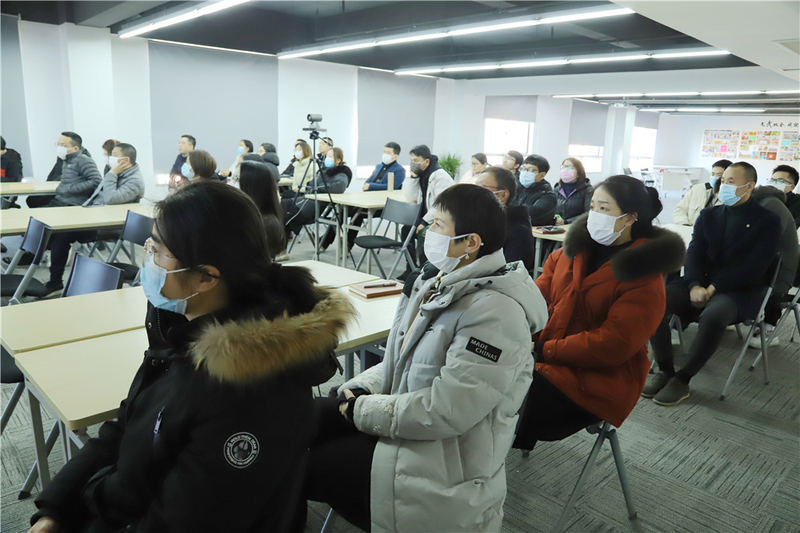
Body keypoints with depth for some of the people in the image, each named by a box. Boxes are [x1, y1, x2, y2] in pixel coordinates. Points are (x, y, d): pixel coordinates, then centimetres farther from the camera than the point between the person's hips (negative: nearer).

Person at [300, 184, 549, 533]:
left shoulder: (496, 312, -25)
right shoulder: (440, 284, 5)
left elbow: (444, 410, -28)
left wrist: (362, 410, -17)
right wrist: (361, 389, -4)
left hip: (442, 468, -8)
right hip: (400, 417, 8)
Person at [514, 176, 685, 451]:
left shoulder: (645, 278, -14)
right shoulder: (579, 246, 7)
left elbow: (613, 344, -19)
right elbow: (542, 290, 7)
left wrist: (545, 351, -19)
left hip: (599, 377, -6)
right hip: (544, 352, 6)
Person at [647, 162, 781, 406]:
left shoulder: (768, 221, 2)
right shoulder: (708, 215, 16)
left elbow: (754, 267, -9)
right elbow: (694, 254, 5)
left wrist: (713, 288, -17)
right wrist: (694, 286, -15)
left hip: (739, 291, -4)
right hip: (700, 284, 4)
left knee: (712, 315, -39)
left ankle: (682, 380, -21)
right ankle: (665, 370, -12)